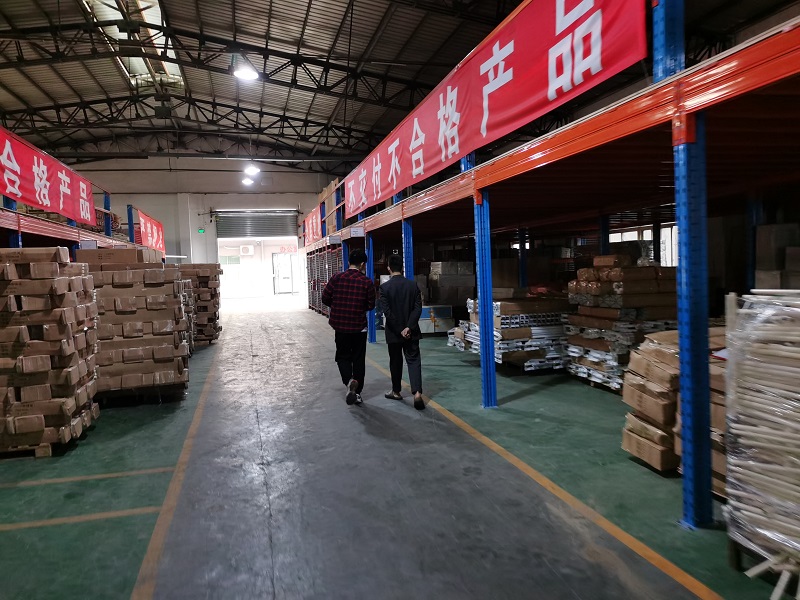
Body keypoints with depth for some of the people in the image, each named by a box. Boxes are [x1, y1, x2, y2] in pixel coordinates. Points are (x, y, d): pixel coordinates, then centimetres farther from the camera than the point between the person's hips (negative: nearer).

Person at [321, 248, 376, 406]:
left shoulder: (336, 278, -7)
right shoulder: (367, 282, -9)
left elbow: (325, 299, -2)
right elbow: (371, 305, -4)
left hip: (341, 326, 1)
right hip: (360, 327, 0)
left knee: (343, 356, 14)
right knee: (358, 359, 11)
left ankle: (349, 381, -12)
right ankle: (357, 392, 16)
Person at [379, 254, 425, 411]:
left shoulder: (385, 287, -9)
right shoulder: (413, 285, -2)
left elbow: (387, 311, -15)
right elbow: (418, 308, -8)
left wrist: (399, 330, -10)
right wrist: (408, 327, -10)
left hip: (394, 333, -1)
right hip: (411, 332, 1)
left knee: (395, 362, 14)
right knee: (414, 360, 3)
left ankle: (396, 391, 27)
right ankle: (417, 393, -13)